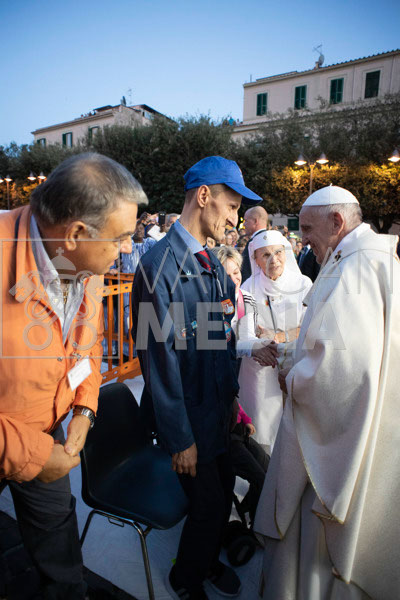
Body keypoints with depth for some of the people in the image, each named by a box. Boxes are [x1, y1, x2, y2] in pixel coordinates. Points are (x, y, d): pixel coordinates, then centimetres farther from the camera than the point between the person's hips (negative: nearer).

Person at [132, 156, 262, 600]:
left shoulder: (212, 263, 5)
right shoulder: (161, 264, -22)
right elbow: (160, 359, -21)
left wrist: (231, 396, 9)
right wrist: (180, 438, -15)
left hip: (218, 410, 8)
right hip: (187, 416, -7)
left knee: (223, 493, 21)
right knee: (209, 505, 9)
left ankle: (207, 561, 51)